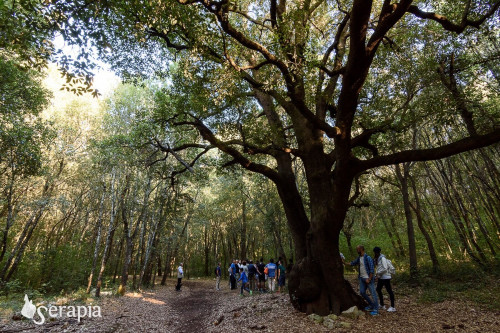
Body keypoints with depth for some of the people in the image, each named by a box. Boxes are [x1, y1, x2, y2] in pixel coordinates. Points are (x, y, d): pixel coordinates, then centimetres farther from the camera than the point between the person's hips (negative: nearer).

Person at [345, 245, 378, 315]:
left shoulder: (368, 258, -17)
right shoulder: (359, 258, 6)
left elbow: (372, 269, -17)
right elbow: (353, 263, 19)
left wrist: (369, 279, -17)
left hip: (368, 279, -8)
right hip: (362, 278, 8)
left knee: (373, 293, 0)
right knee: (362, 292, 12)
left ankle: (375, 310, 11)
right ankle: (371, 305, 29)